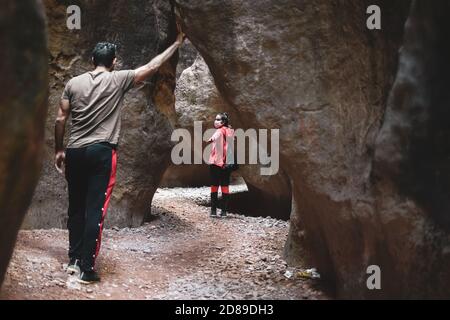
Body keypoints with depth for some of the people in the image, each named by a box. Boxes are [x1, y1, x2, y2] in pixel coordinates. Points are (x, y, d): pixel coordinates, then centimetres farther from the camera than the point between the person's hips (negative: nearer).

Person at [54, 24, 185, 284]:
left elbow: (60, 120, 6)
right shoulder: (118, 80, -2)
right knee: (95, 210, -3)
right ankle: (87, 268, -2)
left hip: (75, 152, 4)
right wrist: (178, 42, 13)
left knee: (77, 208, 15)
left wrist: (59, 150, 16)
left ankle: (74, 260, 23)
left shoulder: (74, 83, 7)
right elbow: (153, 67, 3)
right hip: (102, 152, -4)